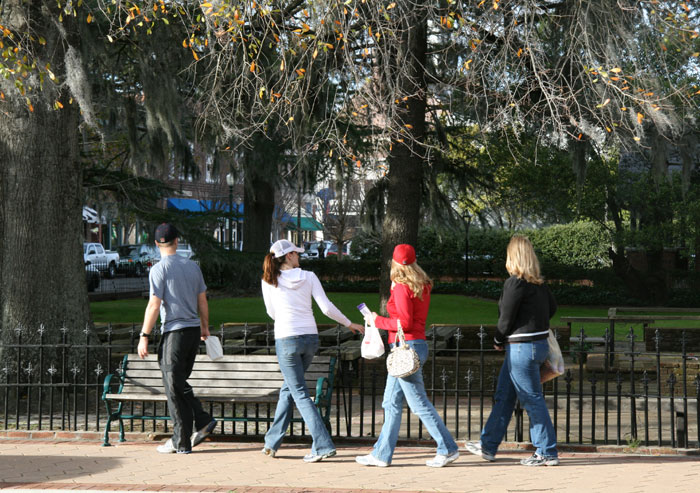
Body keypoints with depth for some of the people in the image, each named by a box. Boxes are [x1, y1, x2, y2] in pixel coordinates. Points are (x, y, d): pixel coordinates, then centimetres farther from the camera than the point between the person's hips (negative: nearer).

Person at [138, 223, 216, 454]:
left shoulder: (159, 269, -9)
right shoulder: (193, 266, 9)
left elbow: (154, 305, -14)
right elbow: (202, 301, 14)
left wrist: (144, 336, -10)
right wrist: (205, 327, 27)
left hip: (174, 331, -6)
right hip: (193, 330, 6)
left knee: (174, 387, 0)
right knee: (180, 383, 20)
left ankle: (182, 442, 3)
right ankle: (203, 420, 9)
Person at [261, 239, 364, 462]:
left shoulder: (269, 281, -1)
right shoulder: (308, 277, 1)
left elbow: (272, 313, 9)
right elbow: (326, 307, -2)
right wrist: (349, 323, 10)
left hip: (286, 339, -3)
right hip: (310, 337, 4)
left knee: (299, 394, -3)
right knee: (288, 388, 18)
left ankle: (323, 445, -12)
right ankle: (273, 442, 22)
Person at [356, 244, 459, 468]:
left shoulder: (402, 287, -13)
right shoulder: (422, 286, 12)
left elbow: (404, 322, -19)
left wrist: (377, 321, -7)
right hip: (417, 344, 10)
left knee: (419, 403, -5)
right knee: (391, 403, 12)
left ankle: (448, 449, -1)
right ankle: (382, 454, 15)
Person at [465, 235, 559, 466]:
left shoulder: (515, 283, -17)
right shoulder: (538, 283, 7)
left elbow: (506, 317, -14)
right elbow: (552, 307, 18)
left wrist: (498, 341, 3)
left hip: (522, 347, -9)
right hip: (538, 342, 9)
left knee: (532, 400, -2)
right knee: (503, 396, 16)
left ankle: (547, 453, 5)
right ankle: (488, 446, 24)